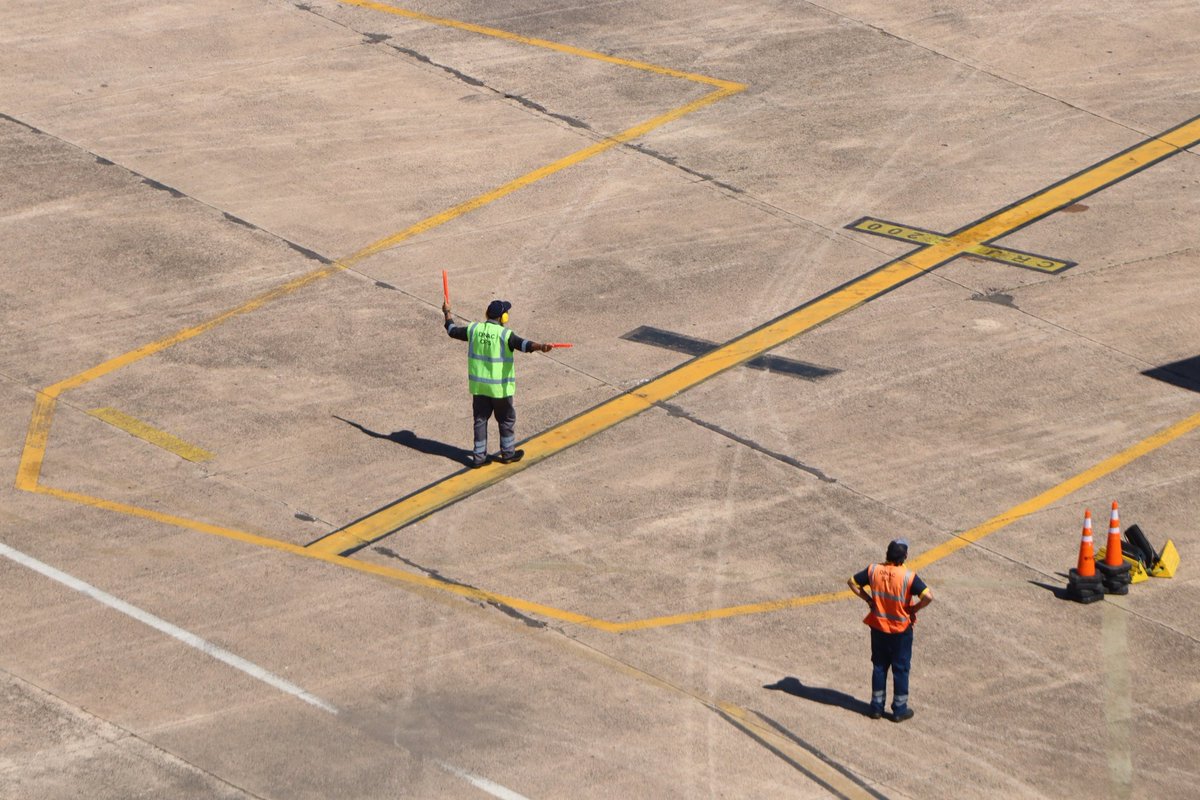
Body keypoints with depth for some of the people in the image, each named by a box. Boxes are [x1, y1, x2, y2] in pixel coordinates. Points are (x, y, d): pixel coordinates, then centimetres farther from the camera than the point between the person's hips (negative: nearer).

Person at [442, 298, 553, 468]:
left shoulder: (474, 329, -2)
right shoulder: (505, 334, -17)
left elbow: (453, 331, 13)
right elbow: (522, 344, -34)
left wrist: (447, 313, 29)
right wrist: (541, 347, -49)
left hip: (478, 385, 4)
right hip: (500, 387, -4)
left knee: (480, 420, 13)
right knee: (506, 420, 15)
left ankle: (479, 457, 14)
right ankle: (507, 453, 25)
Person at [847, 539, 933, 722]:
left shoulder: (874, 570, -9)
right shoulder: (908, 576, -21)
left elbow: (852, 582, 1)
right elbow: (928, 596, -28)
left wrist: (868, 599, 4)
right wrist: (914, 609, -12)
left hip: (878, 627, 3)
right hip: (901, 630, -3)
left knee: (879, 666, 17)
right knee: (901, 669, 11)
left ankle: (877, 706, 23)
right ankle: (899, 709, 19)